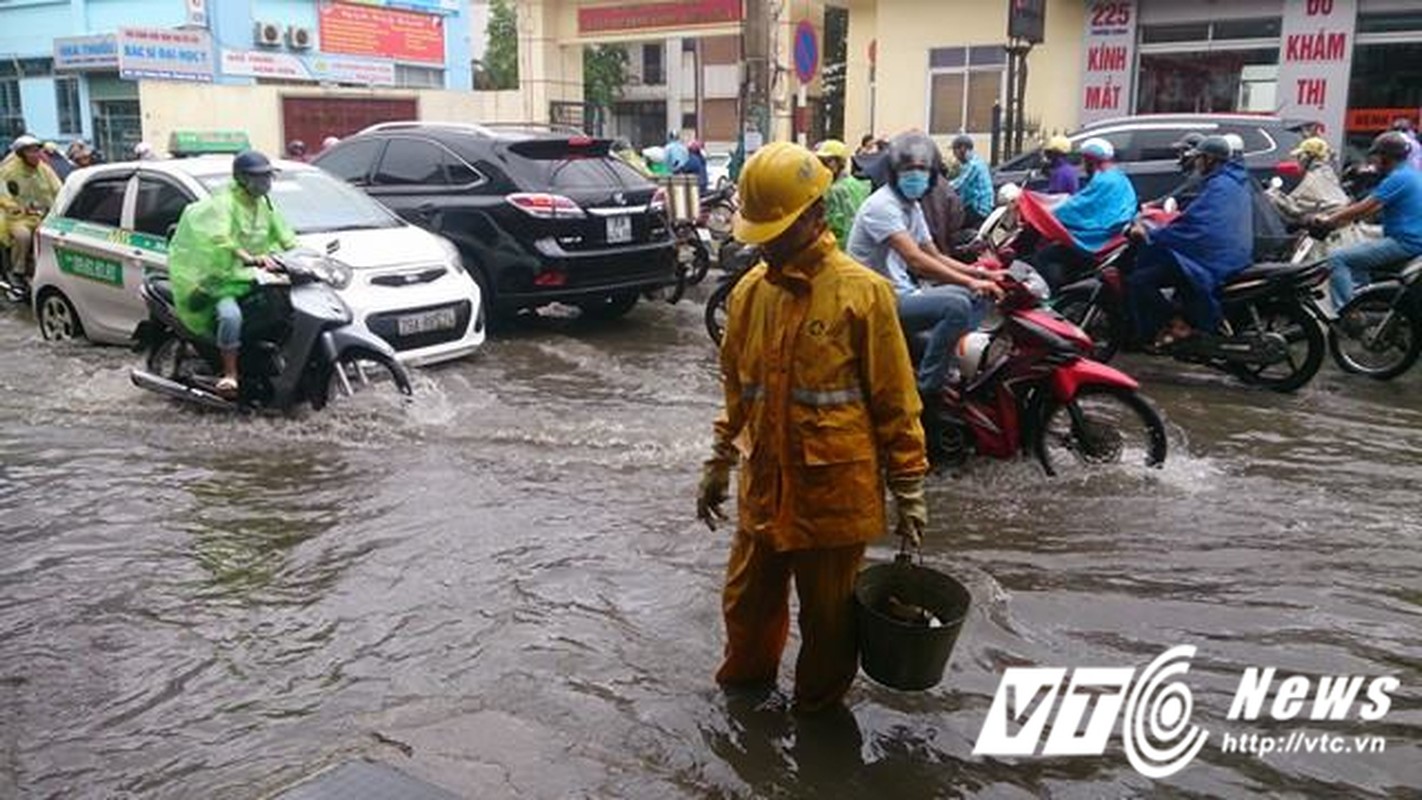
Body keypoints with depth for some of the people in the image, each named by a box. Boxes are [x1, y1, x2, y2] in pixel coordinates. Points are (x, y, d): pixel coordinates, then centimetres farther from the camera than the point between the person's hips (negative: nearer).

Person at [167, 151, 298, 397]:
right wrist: (249, 258, -45)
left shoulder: (264, 205, 13)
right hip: (222, 280, -8)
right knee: (231, 315, -34)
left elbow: (284, 236, 15)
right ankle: (230, 375, -23)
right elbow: (218, 238, -30)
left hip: (252, 278, 8)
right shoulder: (223, 202, -13)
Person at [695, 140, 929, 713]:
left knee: (828, 615, 12)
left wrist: (909, 490, -6)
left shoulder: (861, 292, -12)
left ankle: (820, 709, 36)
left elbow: (895, 400, -8)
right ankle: (743, 684, 46)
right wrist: (719, 464, 18)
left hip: (834, 492, -5)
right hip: (763, 488, 5)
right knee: (748, 601, 20)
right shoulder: (750, 291, 4)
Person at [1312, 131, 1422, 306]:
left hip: (1404, 243, -11)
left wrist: (1328, 220, -5)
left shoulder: (1398, 178, -15)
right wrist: (1335, 217, 17)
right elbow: (1372, 208, 20)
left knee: (1337, 259, -15)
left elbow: (1362, 209, -15)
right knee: (1354, 257, 31)